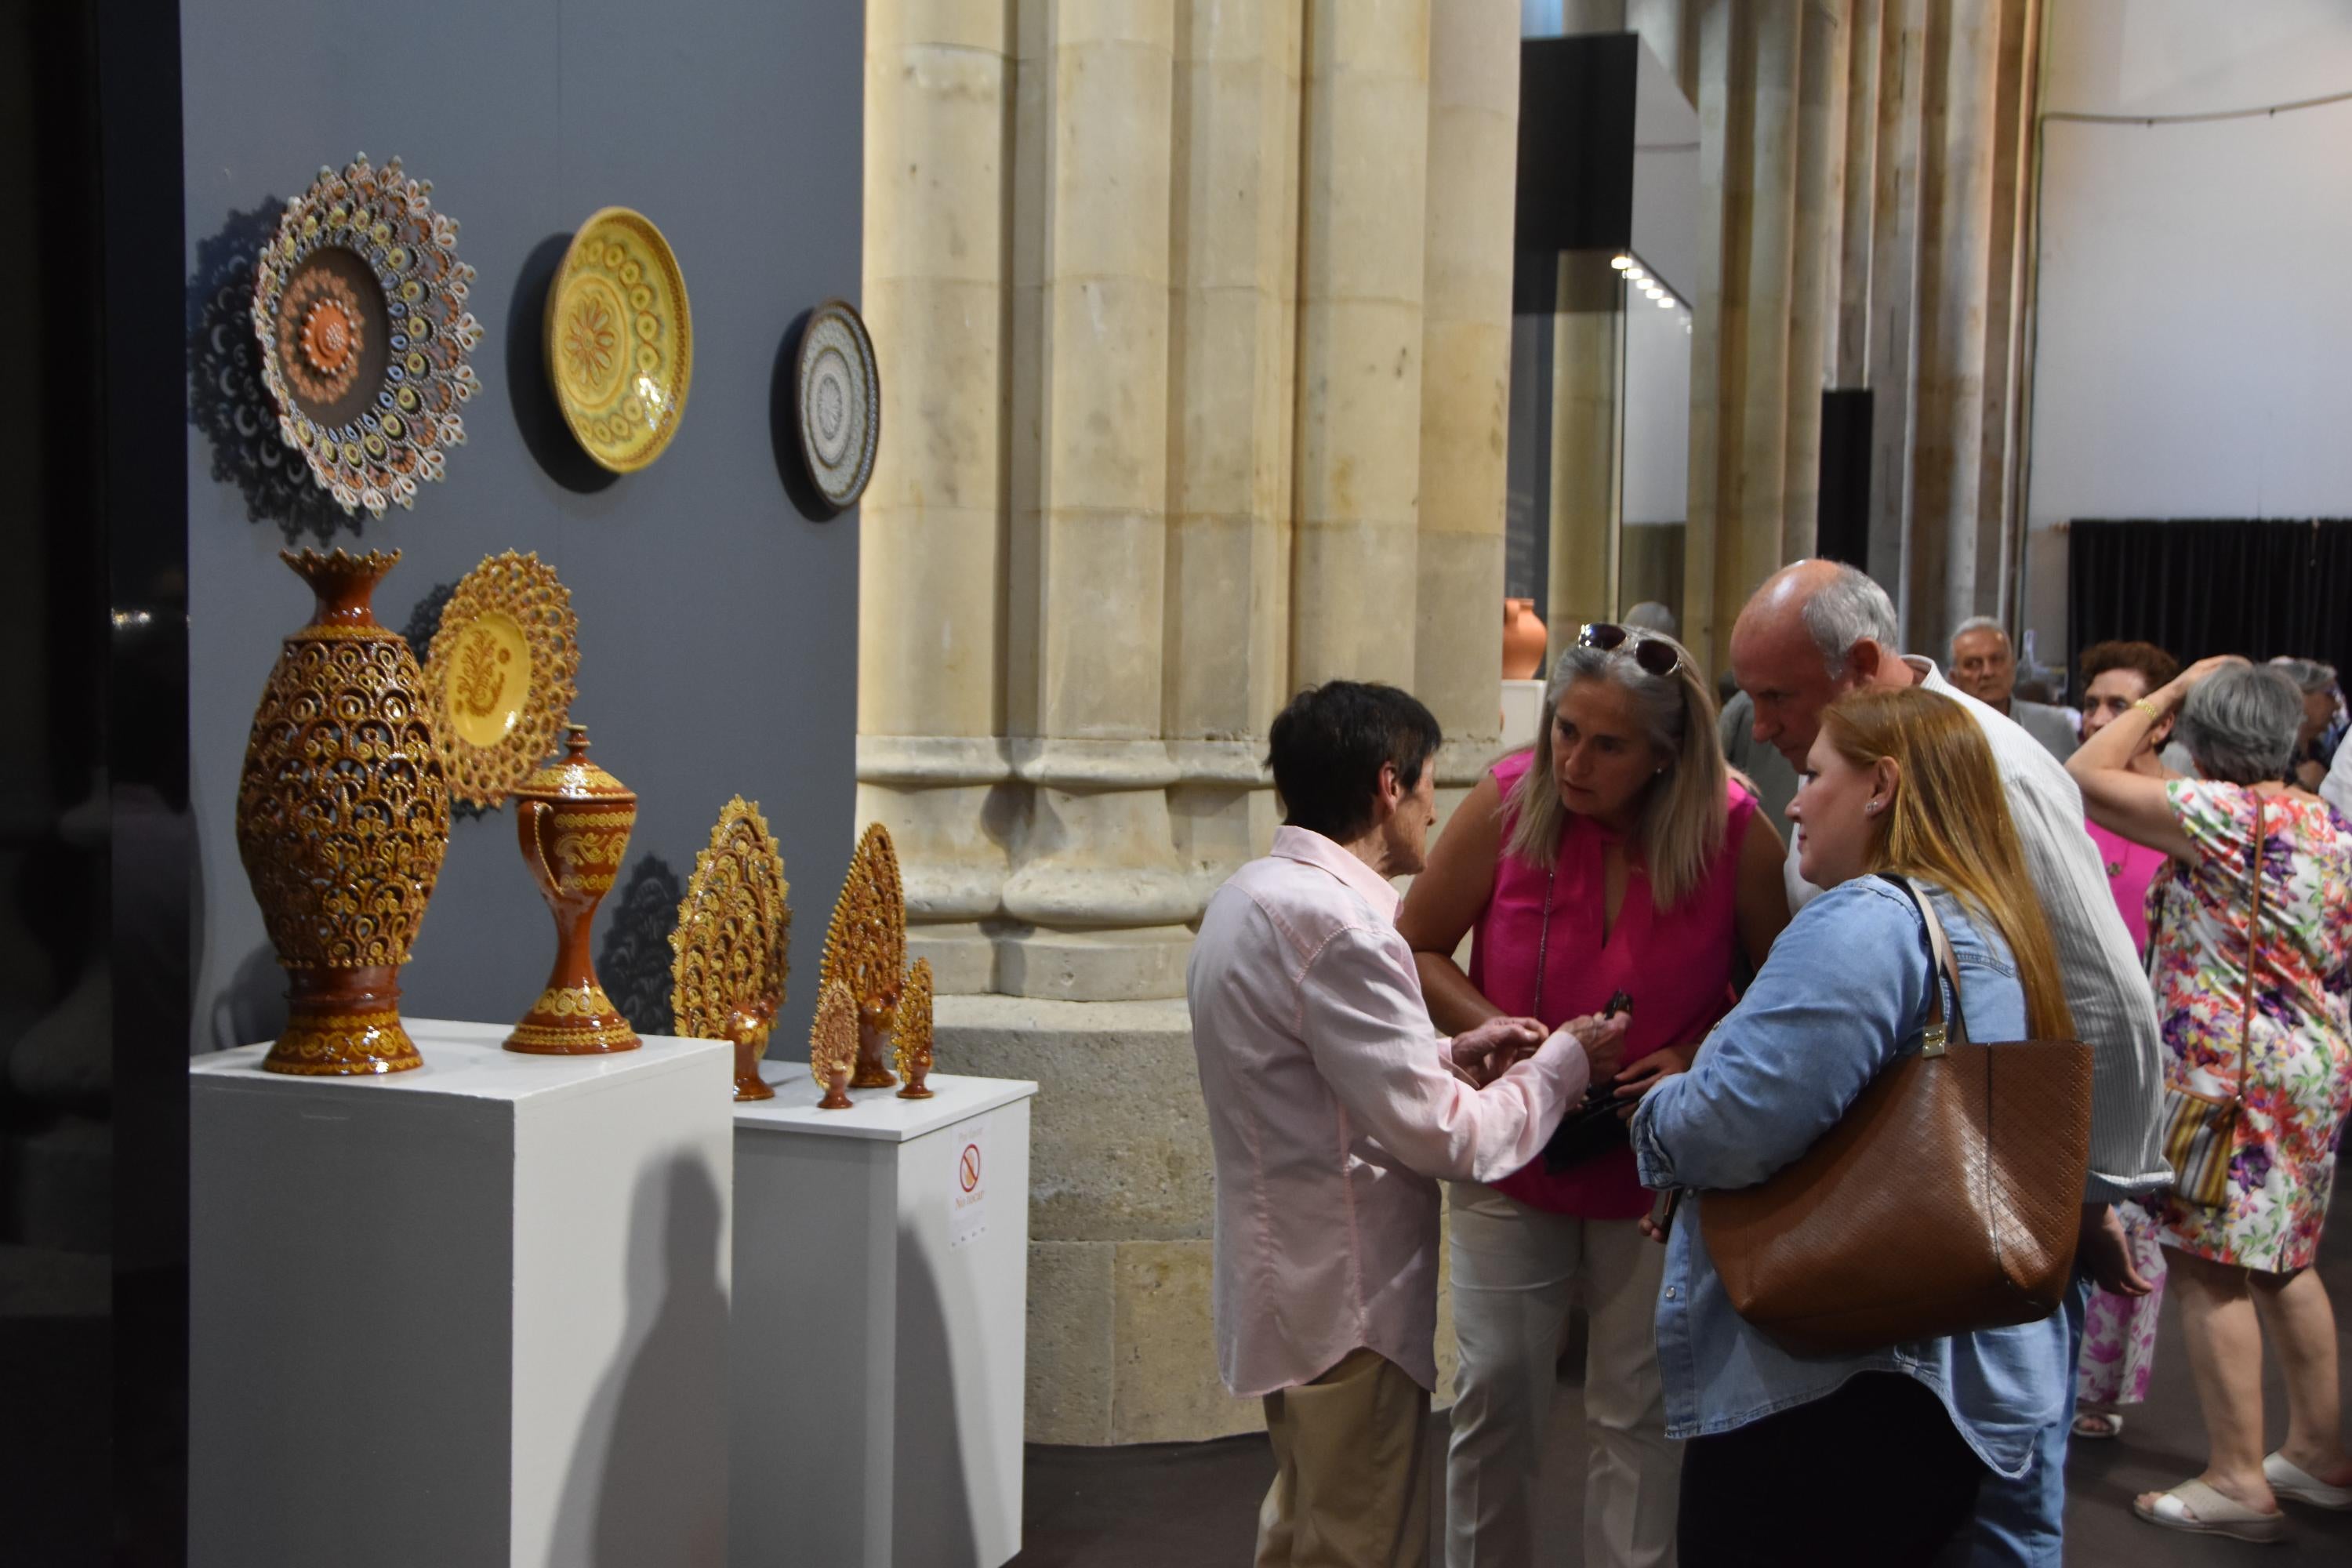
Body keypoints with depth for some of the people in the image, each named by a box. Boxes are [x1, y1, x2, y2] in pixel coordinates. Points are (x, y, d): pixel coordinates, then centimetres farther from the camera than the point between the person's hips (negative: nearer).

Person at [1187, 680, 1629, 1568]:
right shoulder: (1337, 922, -24)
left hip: (1292, 1285, 10)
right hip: (1347, 1302, -10)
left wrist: (1448, 1056, 5)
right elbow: (1442, 1136, -22)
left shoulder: (1255, 895, 8)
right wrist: (1563, 1065, -8)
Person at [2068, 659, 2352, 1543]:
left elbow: (2086, 776, -15)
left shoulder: (2225, 814, -15)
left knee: (2211, 1267, -4)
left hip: (2231, 1070, -9)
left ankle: (2237, 1481, -2)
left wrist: (2171, 690, -5)